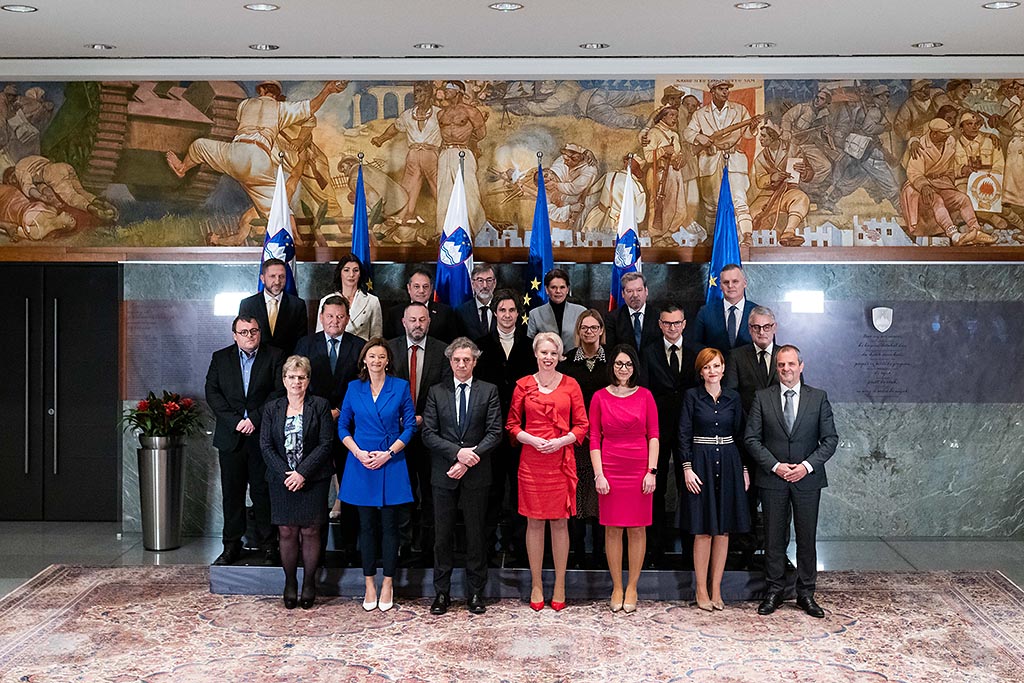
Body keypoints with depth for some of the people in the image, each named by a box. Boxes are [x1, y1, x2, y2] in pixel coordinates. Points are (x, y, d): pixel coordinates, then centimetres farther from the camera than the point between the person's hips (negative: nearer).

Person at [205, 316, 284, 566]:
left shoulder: (274, 357, 2)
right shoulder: (220, 358, 9)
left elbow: (280, 392, -6)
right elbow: (212, 393, 1)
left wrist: (255, 419, -13)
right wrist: (235, 421, -10)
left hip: (262, 436, -2)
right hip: (230, 437, 2)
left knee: (263, 491, 1)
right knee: (232, 492, 7)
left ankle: (267, 544, 11)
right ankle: (231, 545, 16)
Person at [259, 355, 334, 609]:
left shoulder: (320, 406, 1)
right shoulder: (272, 408, 8)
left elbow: (326, 444, -5)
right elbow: (265, 446, 2)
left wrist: (302, 473, -13)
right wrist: (286, 474, -10)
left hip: (313, 480, -2)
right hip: (281, 481, 2)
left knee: (310, 531, 1)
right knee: (287, 532, 2)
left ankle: (309, 584, 11)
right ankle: (290, 583, 13)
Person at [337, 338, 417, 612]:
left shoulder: (400, 387, 0)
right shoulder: (354, 388, 5)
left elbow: (410, 425, 0)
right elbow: (343, 426, 7)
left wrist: (389, 453, -11)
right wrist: (358, 453, -8)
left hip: (391, 464, -1)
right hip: (361, 464, 1)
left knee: (389, 525, 2)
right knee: (367, 525, 6)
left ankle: (388, 584, 12)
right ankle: (369, 584, 15)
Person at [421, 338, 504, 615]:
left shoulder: (489, 391, 3)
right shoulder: (436, 392, 5)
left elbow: (495, 433, -4)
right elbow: (428, 434, -2)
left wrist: (470, 459, -14)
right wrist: (458, 452, -14)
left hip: (476, 475, -1)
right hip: (443, 475, 1)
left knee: (476, 535, 6)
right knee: (443, 536, 6)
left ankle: (476, 592, 16)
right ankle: (442, 592, 15)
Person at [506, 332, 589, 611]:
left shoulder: (570, 385, 3)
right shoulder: (523, 385, 4)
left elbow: (582, 426, 4)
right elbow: (512, 425, 7)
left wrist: (561, 441, -12)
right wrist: (532, 440, -10)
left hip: (561, 460, 0)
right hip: (532, 460, 0)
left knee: (560, 523, 4)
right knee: (535, 523, 5)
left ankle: (559, 587, 14)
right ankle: (536, 585, 15)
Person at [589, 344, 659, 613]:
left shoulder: (645, 396, 4)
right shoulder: (600, 397, 3)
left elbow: (653, 436, 3)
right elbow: (594, 439, 2)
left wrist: (652, 471, -5)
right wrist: (599, 474, -6)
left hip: (639, 469, 0)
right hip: (610, 469, 0)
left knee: (637, 529, 4)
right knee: (612, 529, 4)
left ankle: (632, 588, 14)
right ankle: (617, 588, 14)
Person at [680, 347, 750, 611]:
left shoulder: (733, 398, 9)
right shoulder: (692, 396, 0)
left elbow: (740, 434, 11)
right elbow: (684, 435, -3)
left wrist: (744, 469, 7)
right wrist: (687, 468, -11)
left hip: (728, 464, 3)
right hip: (701, 463, -3)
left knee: (723, 530, 4)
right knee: (703, 530, -1)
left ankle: (716, 589, 12)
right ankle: (701, 590, 7)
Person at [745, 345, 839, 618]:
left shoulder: (818, 398, 3)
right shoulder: (762, 398, 3)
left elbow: (830, 439, 1)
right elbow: (751, 438, -1)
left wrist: (807, 465, -12)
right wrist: (775, 465, -12)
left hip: (807, 478, 0)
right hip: (772, 479, 0)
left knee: (807, 537, 5)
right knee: (774, 537, 6)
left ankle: (806, 593, 16)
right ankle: (774, 591, 16)